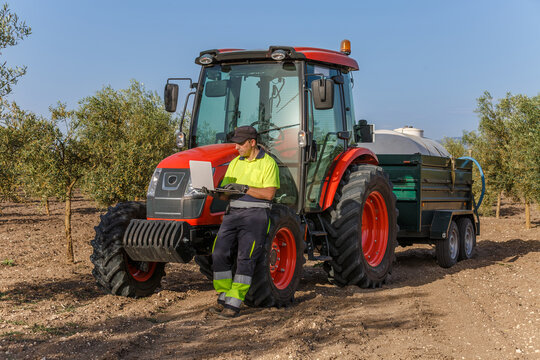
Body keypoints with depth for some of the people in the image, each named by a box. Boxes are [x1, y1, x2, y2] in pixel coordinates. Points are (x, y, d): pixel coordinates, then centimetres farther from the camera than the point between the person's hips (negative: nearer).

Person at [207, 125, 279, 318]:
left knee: (245, 257, -12)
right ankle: (223, 298, 5)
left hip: (255, 214, -6)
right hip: (233, 213, 6)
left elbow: (269, 193, -11)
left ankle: (234, 304, -9)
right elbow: (225, 193, 15)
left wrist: (244, 188, -18)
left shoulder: (268, 163, -2)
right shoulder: (235, 163, 16)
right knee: (220, 253, -6)